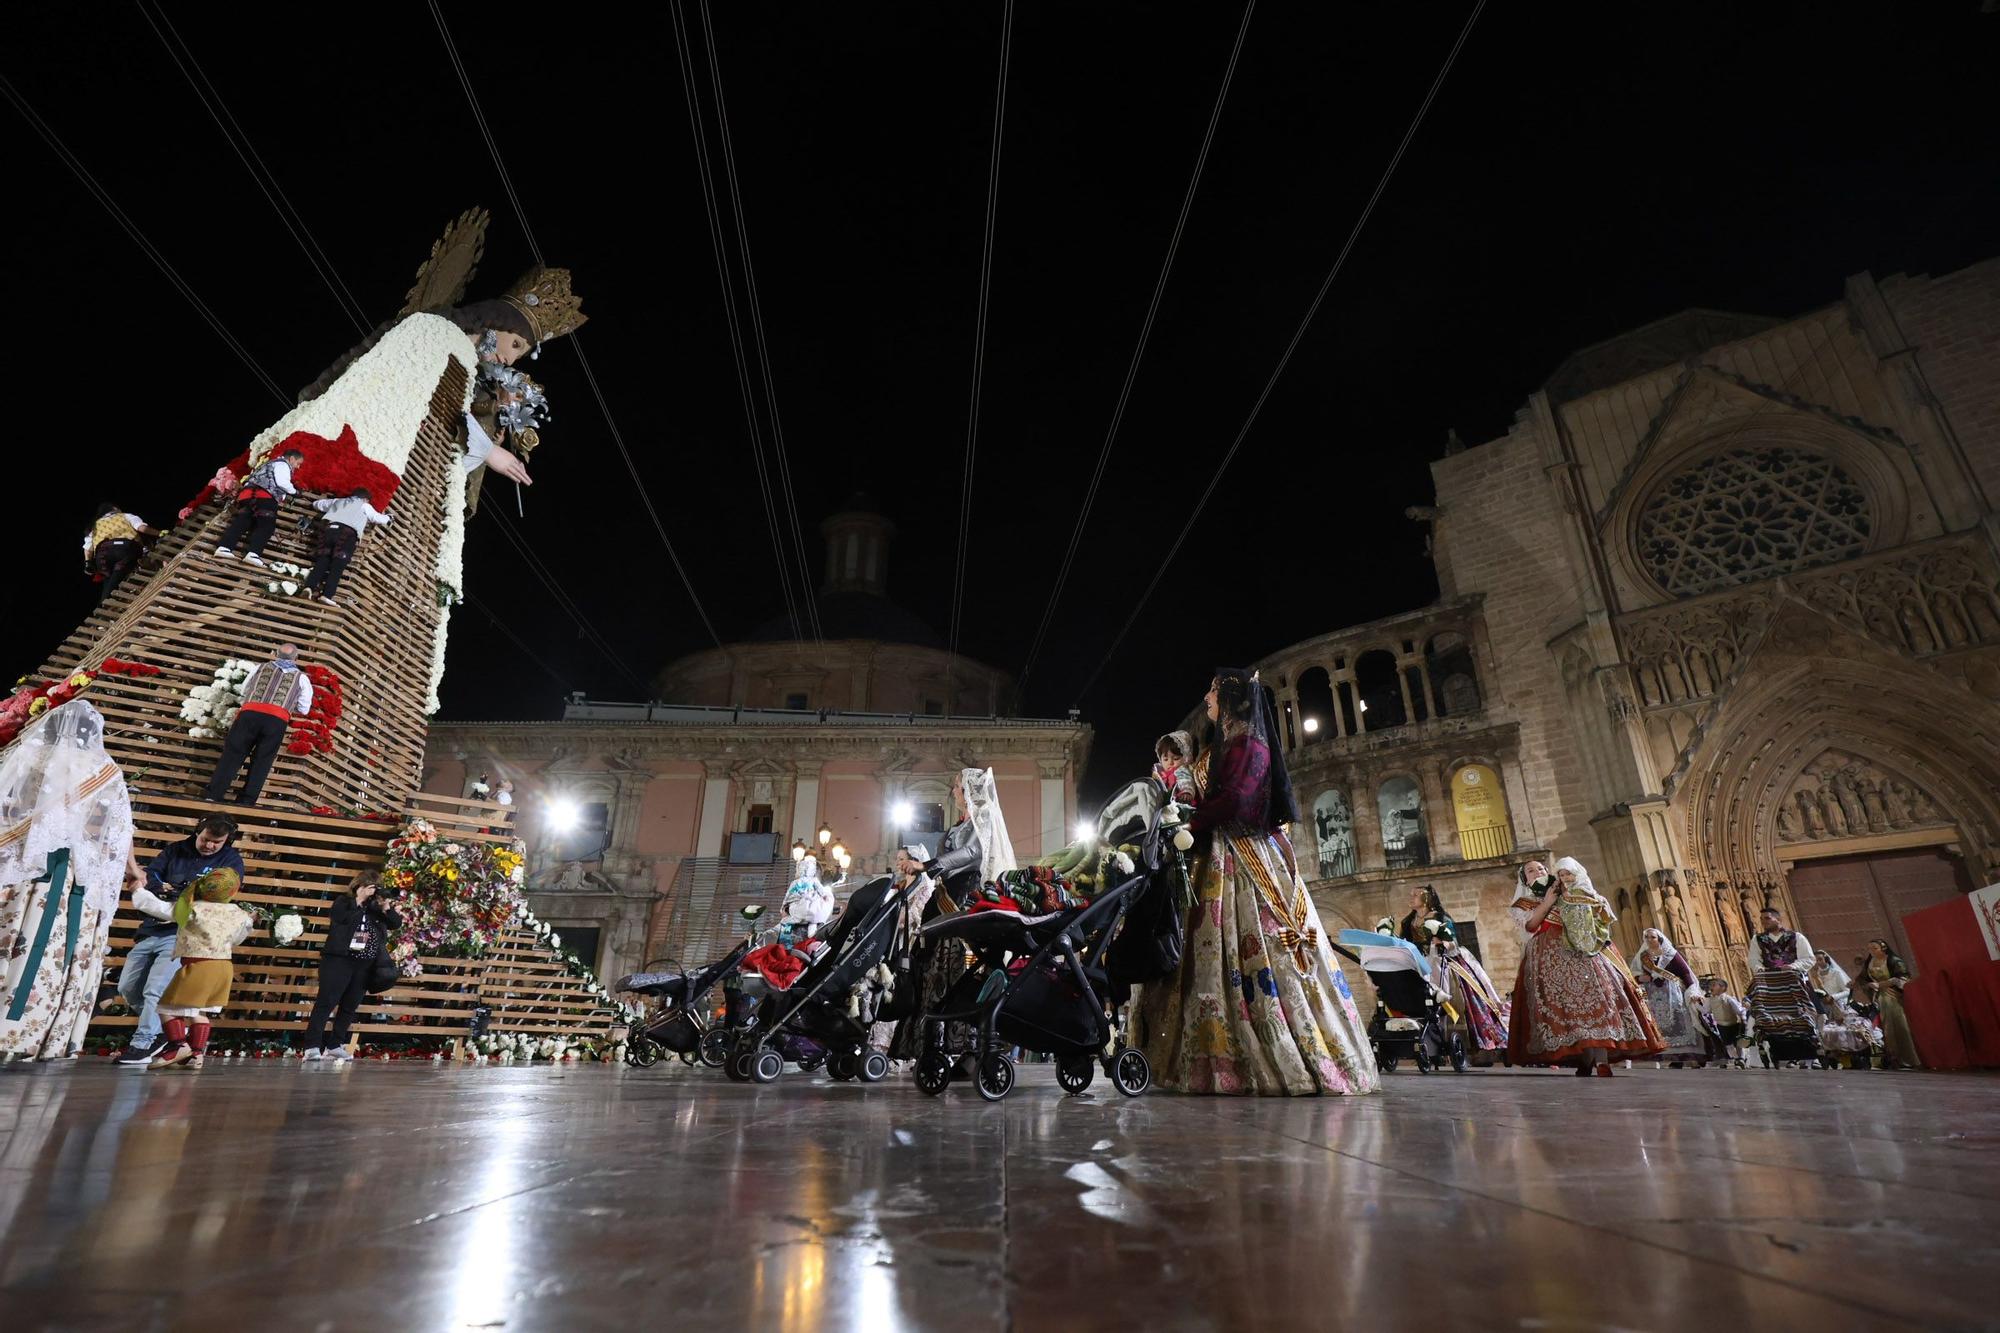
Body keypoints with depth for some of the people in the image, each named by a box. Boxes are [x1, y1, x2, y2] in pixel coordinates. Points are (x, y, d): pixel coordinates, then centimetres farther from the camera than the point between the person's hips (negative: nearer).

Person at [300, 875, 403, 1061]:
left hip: (365, 965, 4)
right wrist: (359, 899, -16)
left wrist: (387, 909, -10)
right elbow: (342, 918, -18)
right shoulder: (343, 901, 1)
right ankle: (312, 1046, -3)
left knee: (350, 1006, 7)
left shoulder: (376, 907, 11)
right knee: (326, 1002, -5)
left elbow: (396, 923, 6)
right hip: (339, 960, -4)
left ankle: (335, 1045, 16)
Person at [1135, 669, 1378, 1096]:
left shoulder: (1249, 744, -6)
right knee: (1216, 953, 3)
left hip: (1243, 857, -9)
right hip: (1217, 860, 9)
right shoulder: (1221, 745, 22)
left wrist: (1189, 827, -11)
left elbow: (1233, 800, -18)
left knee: (1251, 950, -11)